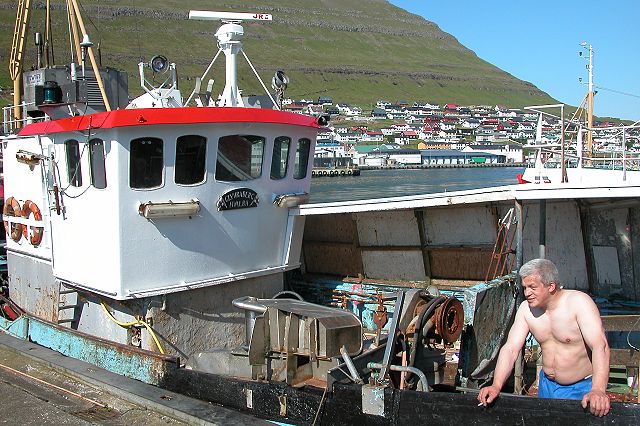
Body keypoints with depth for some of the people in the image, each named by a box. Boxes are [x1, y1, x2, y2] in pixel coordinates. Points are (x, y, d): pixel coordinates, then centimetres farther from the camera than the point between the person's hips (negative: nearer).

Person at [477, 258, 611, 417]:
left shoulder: (579, 302, -21)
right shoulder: (526, 308, -7)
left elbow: (599, 346, -32)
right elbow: (510, 349, -10)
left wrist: (598, 390, -47)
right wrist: (496, 386, -25)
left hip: (583, 388, -4)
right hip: (547, 385, 5)